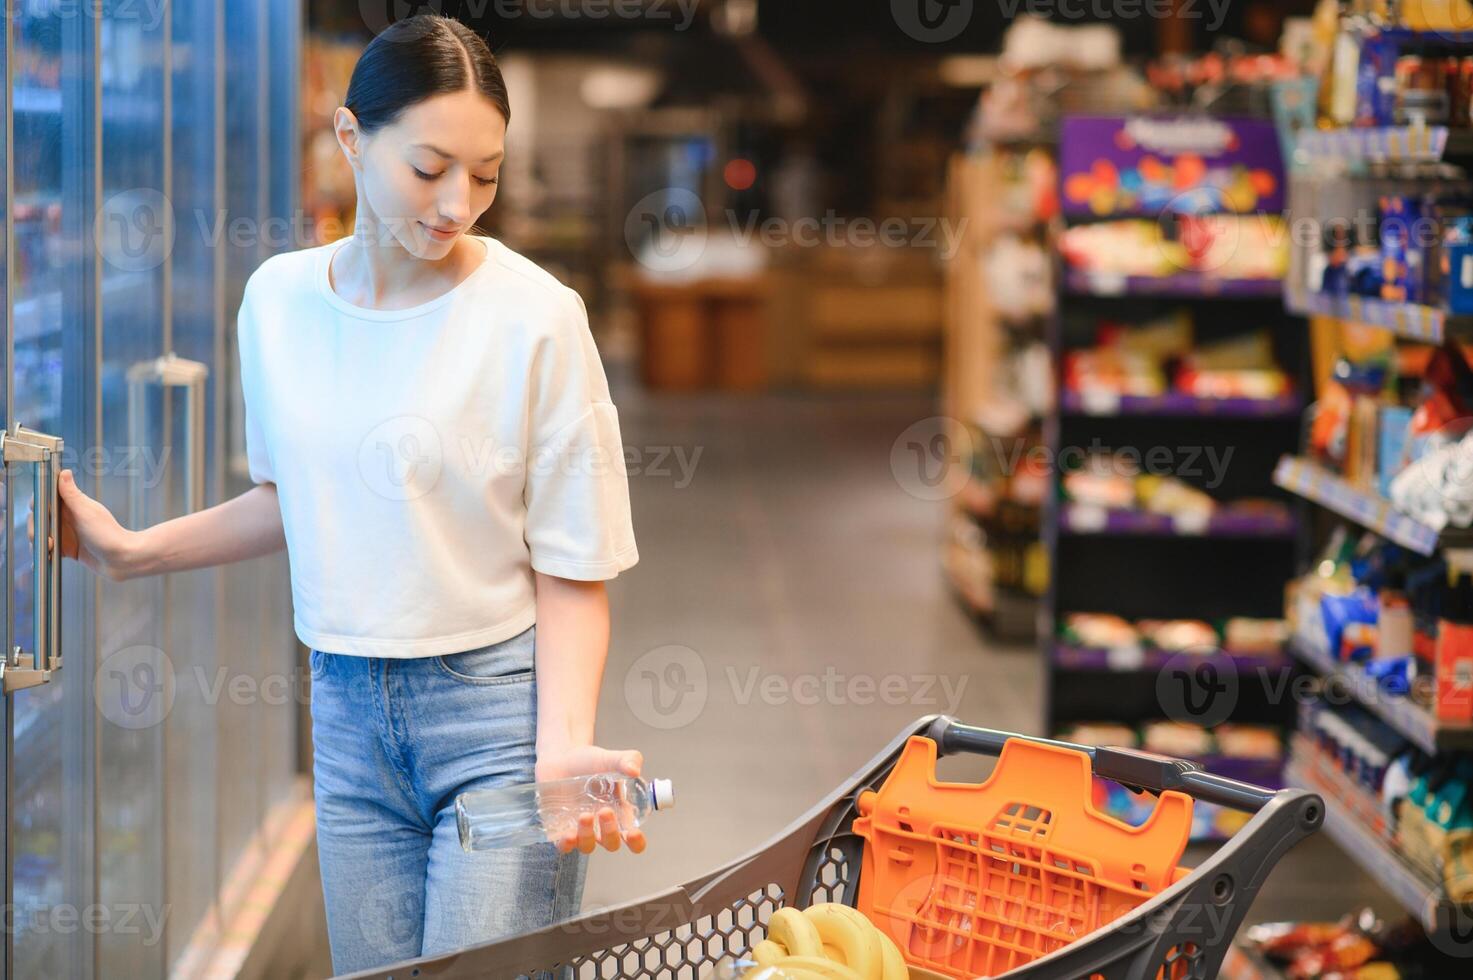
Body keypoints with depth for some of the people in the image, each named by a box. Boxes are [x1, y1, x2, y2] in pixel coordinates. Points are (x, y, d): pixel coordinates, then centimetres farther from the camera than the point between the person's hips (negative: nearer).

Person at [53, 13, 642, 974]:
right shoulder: (279, 298, 3)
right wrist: (134, 551, 14)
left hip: (498, 711, -4)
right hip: (349, 713, 4)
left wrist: (564, 747, -21)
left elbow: (572, 571, -9)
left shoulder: (533, 316, -12)